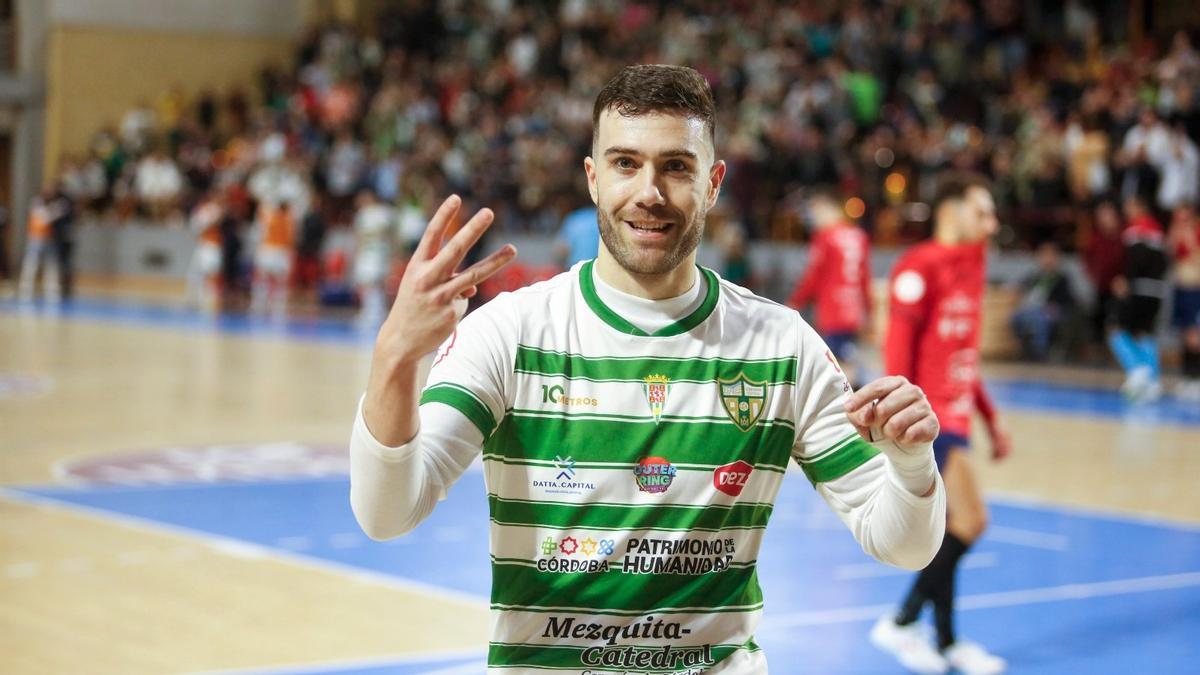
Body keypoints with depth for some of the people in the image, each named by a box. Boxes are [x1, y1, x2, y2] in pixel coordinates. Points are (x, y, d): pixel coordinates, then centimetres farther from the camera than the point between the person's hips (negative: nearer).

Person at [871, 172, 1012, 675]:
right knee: (971, 522, -12)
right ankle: (901, 624, 0)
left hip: (953, 418, 9)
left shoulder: (970, 266, 15)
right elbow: (898, 350, -16)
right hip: (926, 420, -9)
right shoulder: (920, 267, -12)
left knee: (947, 530, 12)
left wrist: (991, 420, 21)